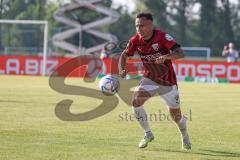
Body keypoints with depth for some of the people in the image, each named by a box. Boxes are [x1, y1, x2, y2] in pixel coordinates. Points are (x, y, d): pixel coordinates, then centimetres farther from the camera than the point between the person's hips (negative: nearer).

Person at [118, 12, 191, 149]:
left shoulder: (162, 37, -23)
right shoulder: (136, 40, -10)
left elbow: (180, 53, -33)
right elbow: (124, 55, 4)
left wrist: (166, 57, -52)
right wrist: (122, 70, -16)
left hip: (168, 81, -3)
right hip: (150, 79, 3)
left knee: (176, 115, 5)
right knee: (136, 101, -21)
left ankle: (185, 137, 38)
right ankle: (148, 134, -2)